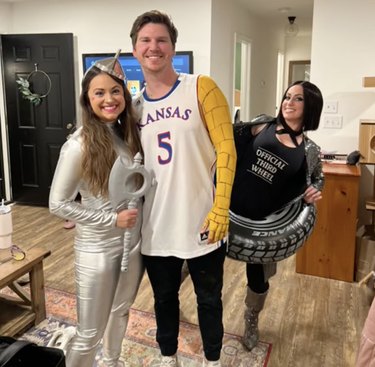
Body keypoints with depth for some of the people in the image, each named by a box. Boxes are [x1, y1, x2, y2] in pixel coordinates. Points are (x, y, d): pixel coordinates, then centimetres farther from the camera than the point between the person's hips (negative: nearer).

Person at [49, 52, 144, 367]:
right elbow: (58, 204, -15)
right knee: (90, 333, 7)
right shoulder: (79, 145, -19)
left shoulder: (130, 134, 0)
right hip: (98, 249, -6)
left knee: (121, 311, 26)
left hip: (135, 243, 6)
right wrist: (112, 219, -19)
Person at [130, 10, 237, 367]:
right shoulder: (134, 106, 5)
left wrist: (220, 209, -17)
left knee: (209, 299, 16)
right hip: (155, 228, 4)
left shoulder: (201, 88, -6)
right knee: (164, 298, 21)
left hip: (202, 223, -3)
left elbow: (225, 148, -11)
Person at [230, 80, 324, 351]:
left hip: (262, 221, 1)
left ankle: (251, 320, 45)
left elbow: (317, 180, 16)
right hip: (227, 207, 0)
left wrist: (315, 192, -5)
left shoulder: (310, 151, 2)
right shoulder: (261, 124, -1)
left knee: (258, 278, 14)